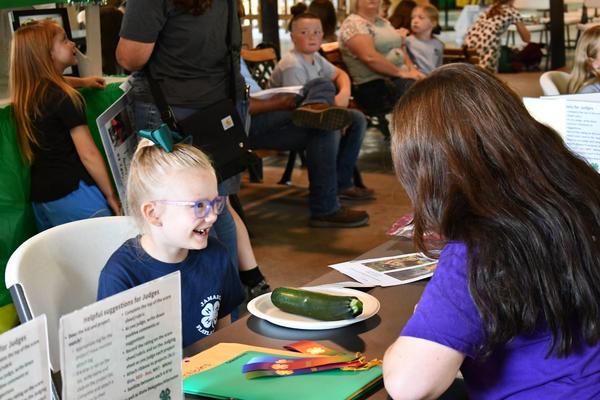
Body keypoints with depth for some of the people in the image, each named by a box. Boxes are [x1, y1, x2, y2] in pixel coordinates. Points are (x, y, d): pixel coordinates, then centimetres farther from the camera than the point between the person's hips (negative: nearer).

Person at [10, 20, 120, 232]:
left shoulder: (26, 93, 11)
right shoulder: (65, 98, -15)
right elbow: (88, 154, -15)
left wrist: (82, 82, 43)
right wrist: (111, 196, -7)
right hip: (72, 193, -9)